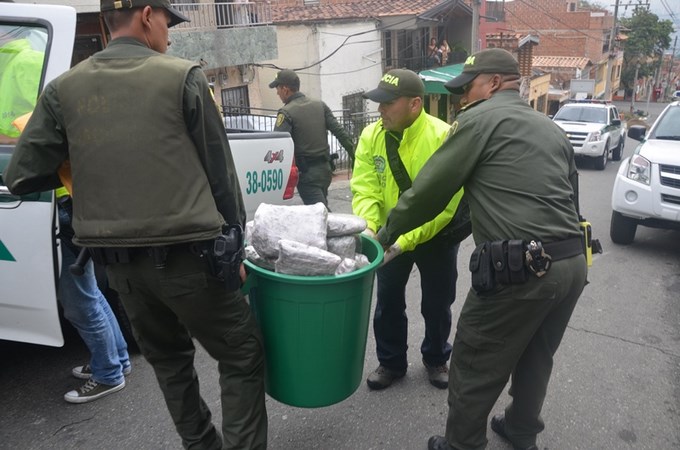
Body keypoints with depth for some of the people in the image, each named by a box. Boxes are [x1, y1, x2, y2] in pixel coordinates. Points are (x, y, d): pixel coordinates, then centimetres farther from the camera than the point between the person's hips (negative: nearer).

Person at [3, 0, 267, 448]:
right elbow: (220, 172, -4)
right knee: (242, 357, 11)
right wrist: (233, 243, 4)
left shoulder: (65, 88, 4)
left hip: (119, 263, 5)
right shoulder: (183, 77, -5)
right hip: (186, 255, -5)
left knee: (169, 358, 24)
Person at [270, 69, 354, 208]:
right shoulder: (320, 105, 7)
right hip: (325, 169, 7)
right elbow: (340, 132, 4)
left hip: (306, 173, -7)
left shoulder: (286, 113, -11)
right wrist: (355, 157, 8)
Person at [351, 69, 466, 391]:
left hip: (436, 235, -3)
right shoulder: (371, 136, -11)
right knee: (388, 301, 13)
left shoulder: (443, 137, -25)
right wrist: (366, 228, -33)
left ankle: (436, 359, 40)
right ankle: (391, 362, 34)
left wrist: (405, 240, -36)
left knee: (436, 304, 14)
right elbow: (365, 189, -15)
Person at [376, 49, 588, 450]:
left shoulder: (481, 118, -4)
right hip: (574, 263, 9)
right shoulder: (552, 129, 20)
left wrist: (388, 232, 7)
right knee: (535, 358, 25)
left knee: (475, 366, 8)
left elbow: (430, 189, -5)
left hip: (519, 268, -9)